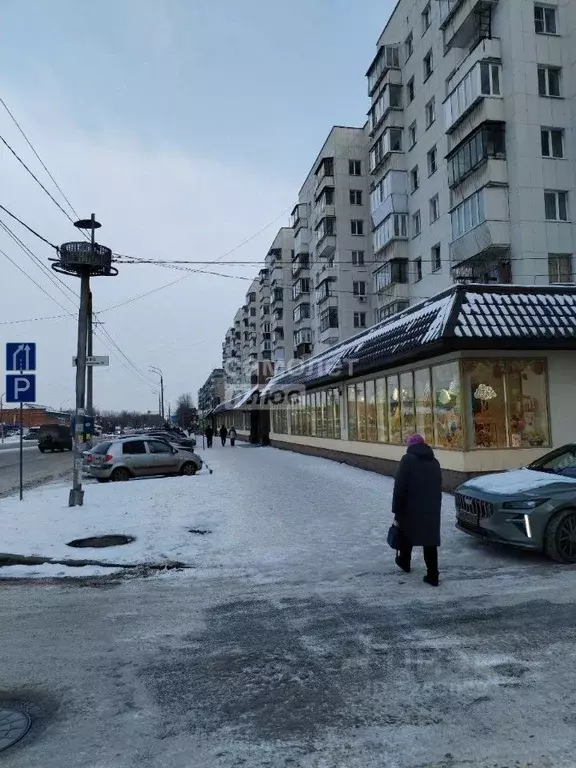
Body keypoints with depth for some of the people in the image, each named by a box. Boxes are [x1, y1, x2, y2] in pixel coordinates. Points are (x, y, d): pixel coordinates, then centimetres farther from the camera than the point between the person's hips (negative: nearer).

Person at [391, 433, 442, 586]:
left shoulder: (408, 459, -8)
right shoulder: (434, 462, 11)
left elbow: (399, 487, -13)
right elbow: (438, 488, 14)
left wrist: (396, 510, -11)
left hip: (411, 508, -4)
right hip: (431, 509, 4)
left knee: (406, 535, 19)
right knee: (430, 541, 6)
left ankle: (404, 562, 38)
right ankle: (432, 576, 4)